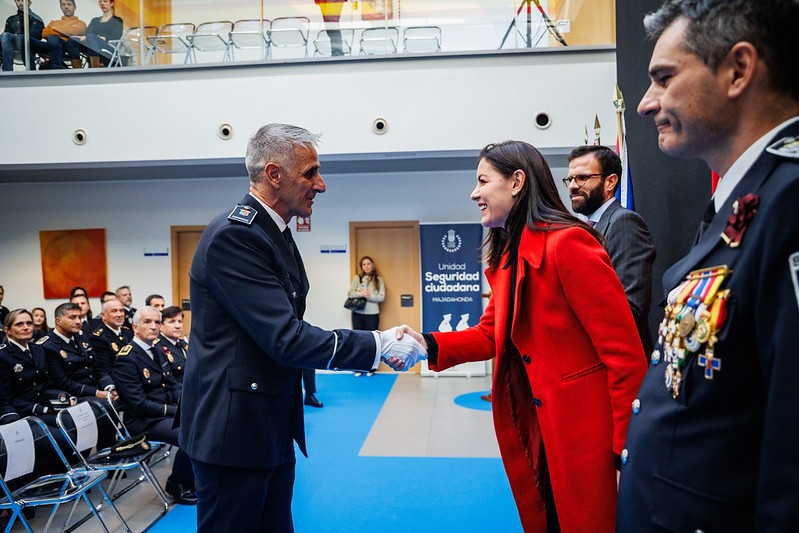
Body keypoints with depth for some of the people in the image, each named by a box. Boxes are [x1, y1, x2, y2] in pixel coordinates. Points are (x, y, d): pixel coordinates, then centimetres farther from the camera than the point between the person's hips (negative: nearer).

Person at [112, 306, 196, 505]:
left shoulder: (158, 352, 14)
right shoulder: (126, 359, -14)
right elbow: (139, 404, -19)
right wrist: (176, 410, -20)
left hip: (168, 412, 8)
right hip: (144, 421, -8)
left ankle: (193, 480, 7)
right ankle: (177, 484, -3)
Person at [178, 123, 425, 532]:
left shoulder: (275, 234, 10)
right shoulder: (234, 235, -20)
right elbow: (286, 340, -25)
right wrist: (379, 345, -19)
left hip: (272, 429, 9)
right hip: (234, 430, -9)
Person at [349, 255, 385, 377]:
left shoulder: (379, 279, 3)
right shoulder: (357, 278, 4)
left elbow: (382, 297, -6)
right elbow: (350, 294, -4)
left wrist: (369, 296, -16)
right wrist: (361, 294, -20)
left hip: (372, 314, -1)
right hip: (358, 313, 1)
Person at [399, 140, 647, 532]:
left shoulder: (567, 242, -19)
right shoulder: (506, 257, 10)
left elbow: (625, 352, -20)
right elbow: (490, 334, 10)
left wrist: (626, 449, -18)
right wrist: (431, 345, -8)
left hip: (586, 436, -9)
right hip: (536, 432, 9)